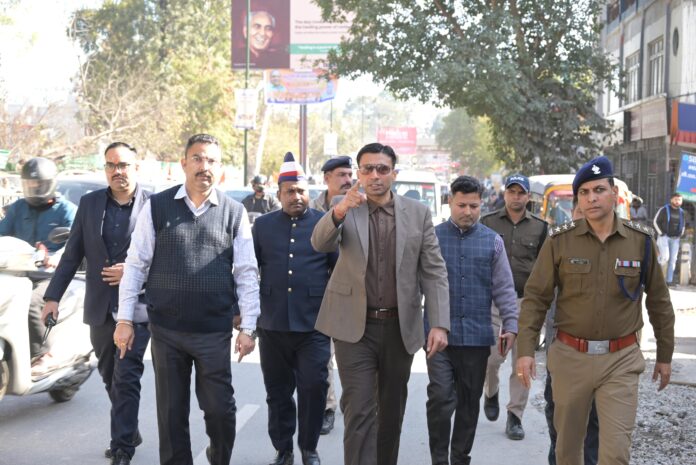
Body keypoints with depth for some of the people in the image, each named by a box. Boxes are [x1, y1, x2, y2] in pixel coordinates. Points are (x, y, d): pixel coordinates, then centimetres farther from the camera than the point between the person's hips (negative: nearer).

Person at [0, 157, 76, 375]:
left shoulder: (66, 209, 3)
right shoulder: (18, 208, 19)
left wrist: (57, 257, -34)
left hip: (51, 275, -5)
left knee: (29, 303, -30)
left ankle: (43, 355, -15)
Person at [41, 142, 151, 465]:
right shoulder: (89, 203, 6)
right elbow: (72, 254, 7)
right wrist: (53, 296, 2)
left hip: (137, 307, -4)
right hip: (100, 308, 5)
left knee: (126, 379, -5)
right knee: (110, 377, 16)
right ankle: (129, 433, 34)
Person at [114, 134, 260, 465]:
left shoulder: (234, 213, 2)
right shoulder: (156, 207, 1)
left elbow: (246, 274, 2)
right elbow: (135, 264, 3)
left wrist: (248, 327, -3)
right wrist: (125, 319, -1)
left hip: (214, 332, 0)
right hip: (165, 330, 1)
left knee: (220, 408, 3)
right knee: (171, 411, 10)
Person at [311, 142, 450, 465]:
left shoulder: (418, 213, 3)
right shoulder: (345, 211, 0)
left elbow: (434, 272, 0)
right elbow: (319, 244, -19)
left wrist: (439, 324, -10)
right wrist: (339, 211, -39)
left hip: (400, 327, 2)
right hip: (355, 326, -2)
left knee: (392, 411, 16)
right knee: (359, 412, -7)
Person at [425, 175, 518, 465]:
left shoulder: (493, 241, 7)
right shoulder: (433, 237, 2)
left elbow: (504, 289, 7)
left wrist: (510, 325, -1)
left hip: (477, 335, 2)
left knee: (469, 402, 11)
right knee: (441, 398, -9)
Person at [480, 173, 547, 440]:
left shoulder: (539, 227, 8)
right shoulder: (488, 223, 5)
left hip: (526, 301, 1)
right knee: (492, 355, -6)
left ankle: (515, 416, 10)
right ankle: (491, 393, 26)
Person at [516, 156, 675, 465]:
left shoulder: (641, 241, -1)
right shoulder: (559, 241, -4)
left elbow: (659, 301, 9)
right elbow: (535, 297, -1)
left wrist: (665, 354, 13)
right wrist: (525, 350, -8)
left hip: (621, 361, 0)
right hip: (570, 357, 1)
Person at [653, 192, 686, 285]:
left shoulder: (681, 212, 9)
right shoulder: (664, 209, -7)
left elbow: (683, 224, 23)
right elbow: (655, 221, -6)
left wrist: (681, 234, 10)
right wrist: (661, 233, -10)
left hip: (675, 239, 5)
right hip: (664, 237, -5)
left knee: (673, 259, 2)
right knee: (665, 257, -17)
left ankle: (669, 280, 5)